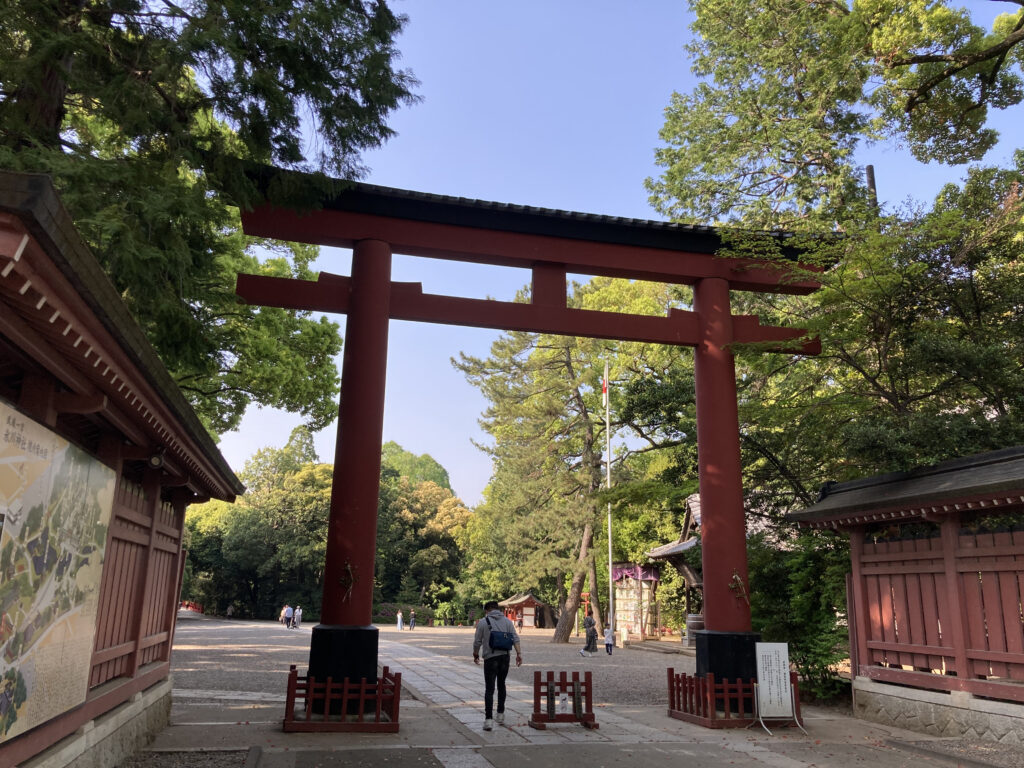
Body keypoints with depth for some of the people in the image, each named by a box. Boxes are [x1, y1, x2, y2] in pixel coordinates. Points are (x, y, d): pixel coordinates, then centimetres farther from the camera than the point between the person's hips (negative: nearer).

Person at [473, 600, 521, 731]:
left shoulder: (483, 622, -1)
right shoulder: (507, 621, 9)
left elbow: (477, 642, -1)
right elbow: (515, 638, 1)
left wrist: (476, 655, 14)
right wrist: (519, 653, -1)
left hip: (490, 658, -3)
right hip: (505, 657, 4)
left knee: (489, 689, -2)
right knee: (501, 685, 20)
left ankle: (488, 719, -11)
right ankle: (500, 714, 26)